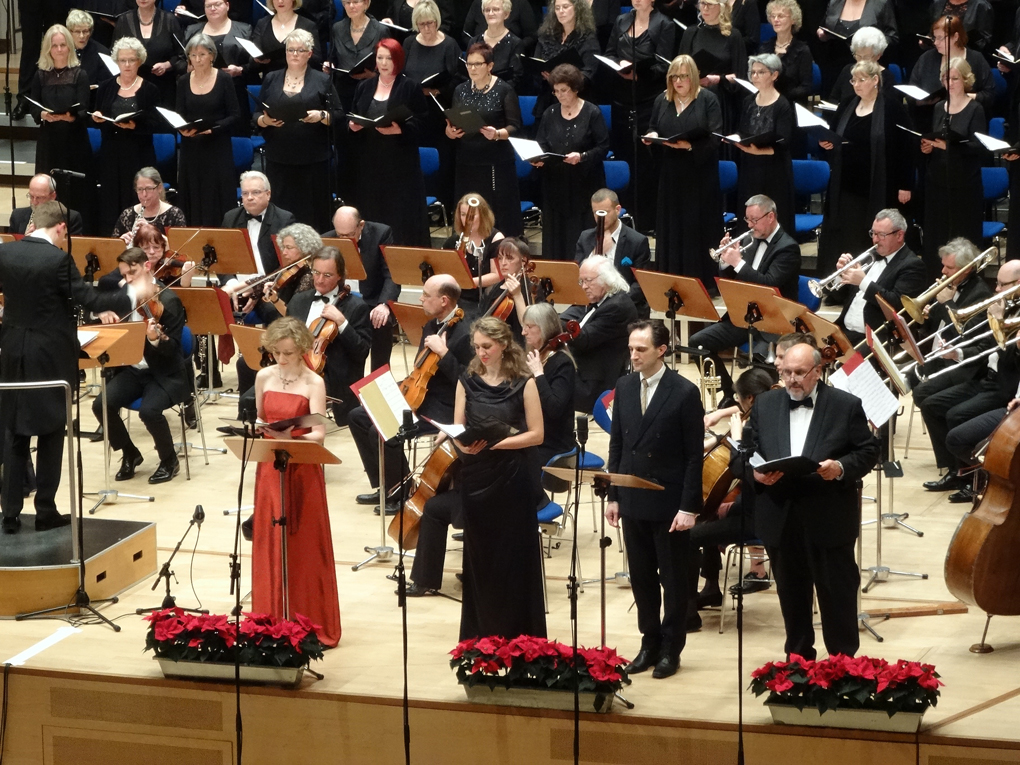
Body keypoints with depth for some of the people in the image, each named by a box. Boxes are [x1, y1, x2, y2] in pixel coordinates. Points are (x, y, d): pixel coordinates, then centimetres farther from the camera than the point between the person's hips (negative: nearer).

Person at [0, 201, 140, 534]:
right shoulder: (59, 259, -16)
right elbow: (90, 300, -16)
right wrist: (132, 297, -4)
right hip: (51, 356, -5)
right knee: (51, 433, 5)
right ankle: (46, 511, 7)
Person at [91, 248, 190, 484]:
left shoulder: (169, 301, -13)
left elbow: (173, 349, -18)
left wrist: (156, 339, -39)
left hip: (165, 374, -6)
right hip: (132, 370, 6)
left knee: (148, 410, -33)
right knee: (101, 405, -18)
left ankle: (170, 460, -5)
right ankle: (130, 454, 5)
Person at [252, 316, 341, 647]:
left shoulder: (313, 383, -10)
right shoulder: (264, 378, 4)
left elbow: (318, 434, -18)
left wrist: (290, 438, -34)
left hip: (303, 471, -4)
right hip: (270, 468, 4)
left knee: (305, 545, 1)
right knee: (270, 544, 8)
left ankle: (313, 624, 9)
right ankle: (273, 620, 18)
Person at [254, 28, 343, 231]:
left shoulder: (322, 81, 7)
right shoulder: (271, 79, 13)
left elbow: (338, 115, 4)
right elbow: (256, 115, 13)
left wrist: (321, 116, -15)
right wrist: (264, 120, -9)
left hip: (312, 159, -2)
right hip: (278, 158, 2)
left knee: (311, 214, -4)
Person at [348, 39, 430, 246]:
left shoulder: (410, 88, -1)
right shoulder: (364, 87, 14)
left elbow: (419, 125, -6)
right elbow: (351, 119, 17)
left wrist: (398, 130, -23)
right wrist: (353, 126, -5)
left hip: (400, 163, -4)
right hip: (369, 162, 4)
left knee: (400, 215, -6)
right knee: (371, 215, 3)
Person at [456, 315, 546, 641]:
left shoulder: (523, 384, -4)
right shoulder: (467, 382, 5)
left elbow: (536, 434, -7)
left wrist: (496, 443, -18)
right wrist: (465, 444, -20)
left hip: (514, 479, -3)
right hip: (476, 478, 3)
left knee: (515, 553, 1)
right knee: (479, 554, 8)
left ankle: (517, 634, 10)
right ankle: (481, 630, 19)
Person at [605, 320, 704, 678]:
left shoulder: (685, 392, -10)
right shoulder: (624, 387, 5)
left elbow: (694, 455, -10)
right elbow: (617, 445, 10)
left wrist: (689, 507, -14)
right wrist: (614, 496, 6)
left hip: (669, 503, -5)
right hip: (633, 501, 5)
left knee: (673, 580, 6)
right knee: (642, 578, 11)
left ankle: (670, 649, 16)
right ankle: (649, 643, 22)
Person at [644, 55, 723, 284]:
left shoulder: (708, 99, -5)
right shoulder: (662, 100, 11)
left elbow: (715, 137, -12)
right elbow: (653, 128, 20)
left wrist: (690, 146, -27)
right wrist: (651, 136, -5)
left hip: (700, 175, -5)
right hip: (670, 176, 5)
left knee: (698, 228, -4)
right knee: (670, 228, 6)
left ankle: (702, 281, 2)